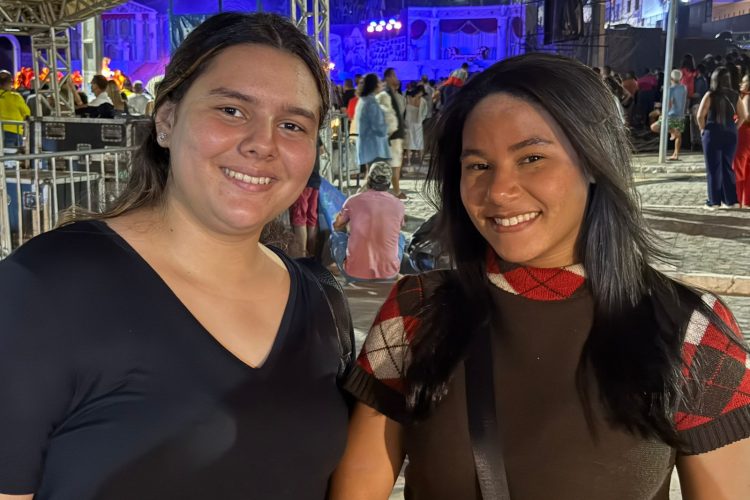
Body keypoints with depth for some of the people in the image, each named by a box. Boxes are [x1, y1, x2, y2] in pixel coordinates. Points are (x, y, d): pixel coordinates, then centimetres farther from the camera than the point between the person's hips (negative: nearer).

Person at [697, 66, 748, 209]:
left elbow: (700, 116, -14)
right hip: (730, 135, 4)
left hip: (713, 133, -4)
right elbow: (743, 116, 5)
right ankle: (730, 200, 15)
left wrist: (703, 129, 1)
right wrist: (733, 128, 12)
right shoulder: (735, 96, 2)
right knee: (727, 167, 13)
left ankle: (714, 201, 5)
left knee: (713, 168, 3)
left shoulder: (710, 95, -9)